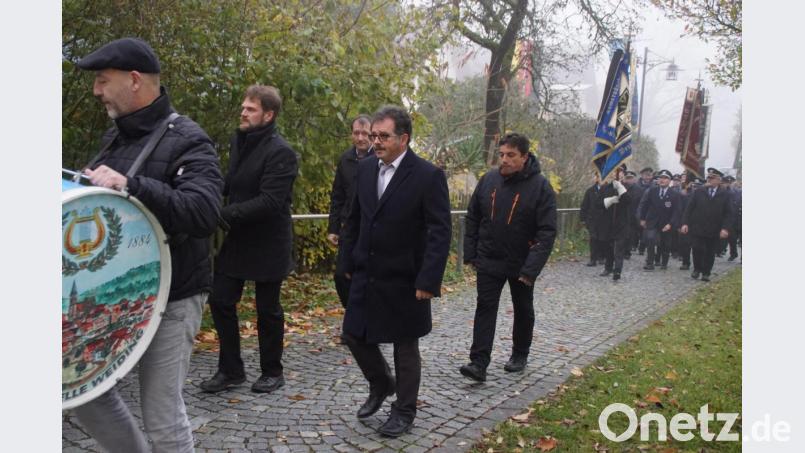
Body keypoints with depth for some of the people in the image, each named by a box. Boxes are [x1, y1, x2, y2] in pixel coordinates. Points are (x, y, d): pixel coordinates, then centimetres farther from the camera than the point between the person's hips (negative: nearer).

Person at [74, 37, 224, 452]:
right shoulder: (114, 137, 11)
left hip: (170, 298, -8)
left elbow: (204, 213, -29)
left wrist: (131, 185, -34)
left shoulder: (186, 140, -14)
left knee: (161, 415, 1)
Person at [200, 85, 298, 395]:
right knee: (221, 301, 7)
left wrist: (226, 215, -28)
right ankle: (230, 370, 23)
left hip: (267, 244, -7)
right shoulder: (237, 141, 8)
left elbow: (270, 201, -25)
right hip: (237, 239, 7)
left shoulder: (280, 153, -17)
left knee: (267, 309, 7)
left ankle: (272, 372, 26)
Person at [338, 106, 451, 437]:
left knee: (405, 346, 9)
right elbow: (354, 220, 11)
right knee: (354, 335, 13)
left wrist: (428, 280, -20)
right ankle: (381, 385, 40)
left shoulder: (428, 176, -14)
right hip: (366, 275, 6)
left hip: (405, 280, -5)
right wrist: (349, 262, 10)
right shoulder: (365, 168, 3)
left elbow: (440, 232, -16)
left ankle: (404, 411, 29)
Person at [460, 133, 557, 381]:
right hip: (489, 261, 2)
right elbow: (472, 218, 6)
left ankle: (520, 354, 35)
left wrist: (531, 268, -24)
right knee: (485, 308, -4)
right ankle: (479, 363, -3)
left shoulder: (540, 186, -15)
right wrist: (470, 253, 2)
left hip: (521, 265, -2)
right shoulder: (489, 179, -3)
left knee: (523, 310, 15)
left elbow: (547, 232, -18)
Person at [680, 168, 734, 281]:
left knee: (710, 253, 6)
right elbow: (689, 208, 3)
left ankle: (706, 273, 19)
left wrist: (725, 228, -12)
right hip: (697, 228, 0)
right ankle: (697, 269, 18)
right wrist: (685, 223, -7)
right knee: (697, 249, -4)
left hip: (714, 231, 0)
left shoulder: (724, 195, 4)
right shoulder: (698, 192, 5)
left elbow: (728, 214, 1)